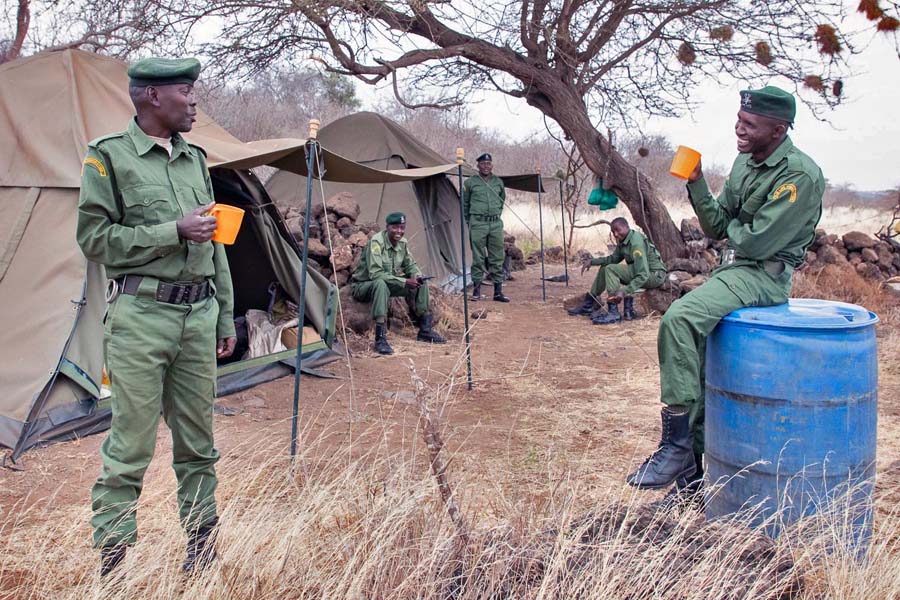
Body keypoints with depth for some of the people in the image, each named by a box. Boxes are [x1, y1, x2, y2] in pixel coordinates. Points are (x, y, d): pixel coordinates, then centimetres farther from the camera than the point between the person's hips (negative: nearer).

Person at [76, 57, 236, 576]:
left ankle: (203, 547, 26)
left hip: (198, 313, 6)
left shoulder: (196, 158, 14)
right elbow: (95, 238, -7)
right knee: (131, 445, -1)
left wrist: (225, 318, 14)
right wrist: (173, 231, -15)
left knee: (198, 441, 12)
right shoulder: (109, 156, -2)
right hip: (142, 316, -5)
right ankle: (111, 557, 13)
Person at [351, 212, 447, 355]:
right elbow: (375, 274, -33)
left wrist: (416, 275, -15)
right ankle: (380, 339, -40)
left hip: (387, 284, 8)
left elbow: (410, 264, 10)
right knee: (381, 284, -41)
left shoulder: (402, 242, -3)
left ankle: (425, 330, 6)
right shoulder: (376, 242, -26)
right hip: (363, 286, -7)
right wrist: (404, 282, -35)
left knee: (421, 283, -4)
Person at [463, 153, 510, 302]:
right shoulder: (470, 182, 0)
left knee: (497, 258, 4)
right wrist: (469, 221, 11)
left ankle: (498, 291, 10)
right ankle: (476, 289, 9)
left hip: (496, 224, 3)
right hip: (478, 224, -3)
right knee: (478, 258, 0)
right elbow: (464, 203, 10)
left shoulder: (498, 182, 9)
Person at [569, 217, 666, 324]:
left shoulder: (636, 242, -26)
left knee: (611, 269, -22)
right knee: (604, 269, 13)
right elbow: (614, 258, 16)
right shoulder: (623, 240, 2)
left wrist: (624, 291, -39)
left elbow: (643, 275, -32)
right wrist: (592, 261, 3)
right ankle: (587, 305, 19)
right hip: (643, 270, 10)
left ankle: (613, 313, -24)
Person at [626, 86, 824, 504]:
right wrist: (696, 184, -1)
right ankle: (693, 470, 19)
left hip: (764, 276, -9)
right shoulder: (745, 162, 12)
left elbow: (755, 242, -20)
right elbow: (716, 227, 12)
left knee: (679, 319, -30)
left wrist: (731, 226, 1)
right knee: (698, 358, 7)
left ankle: (676, 445, -23)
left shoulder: (800, 175, -14)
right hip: (732, 269, 9)